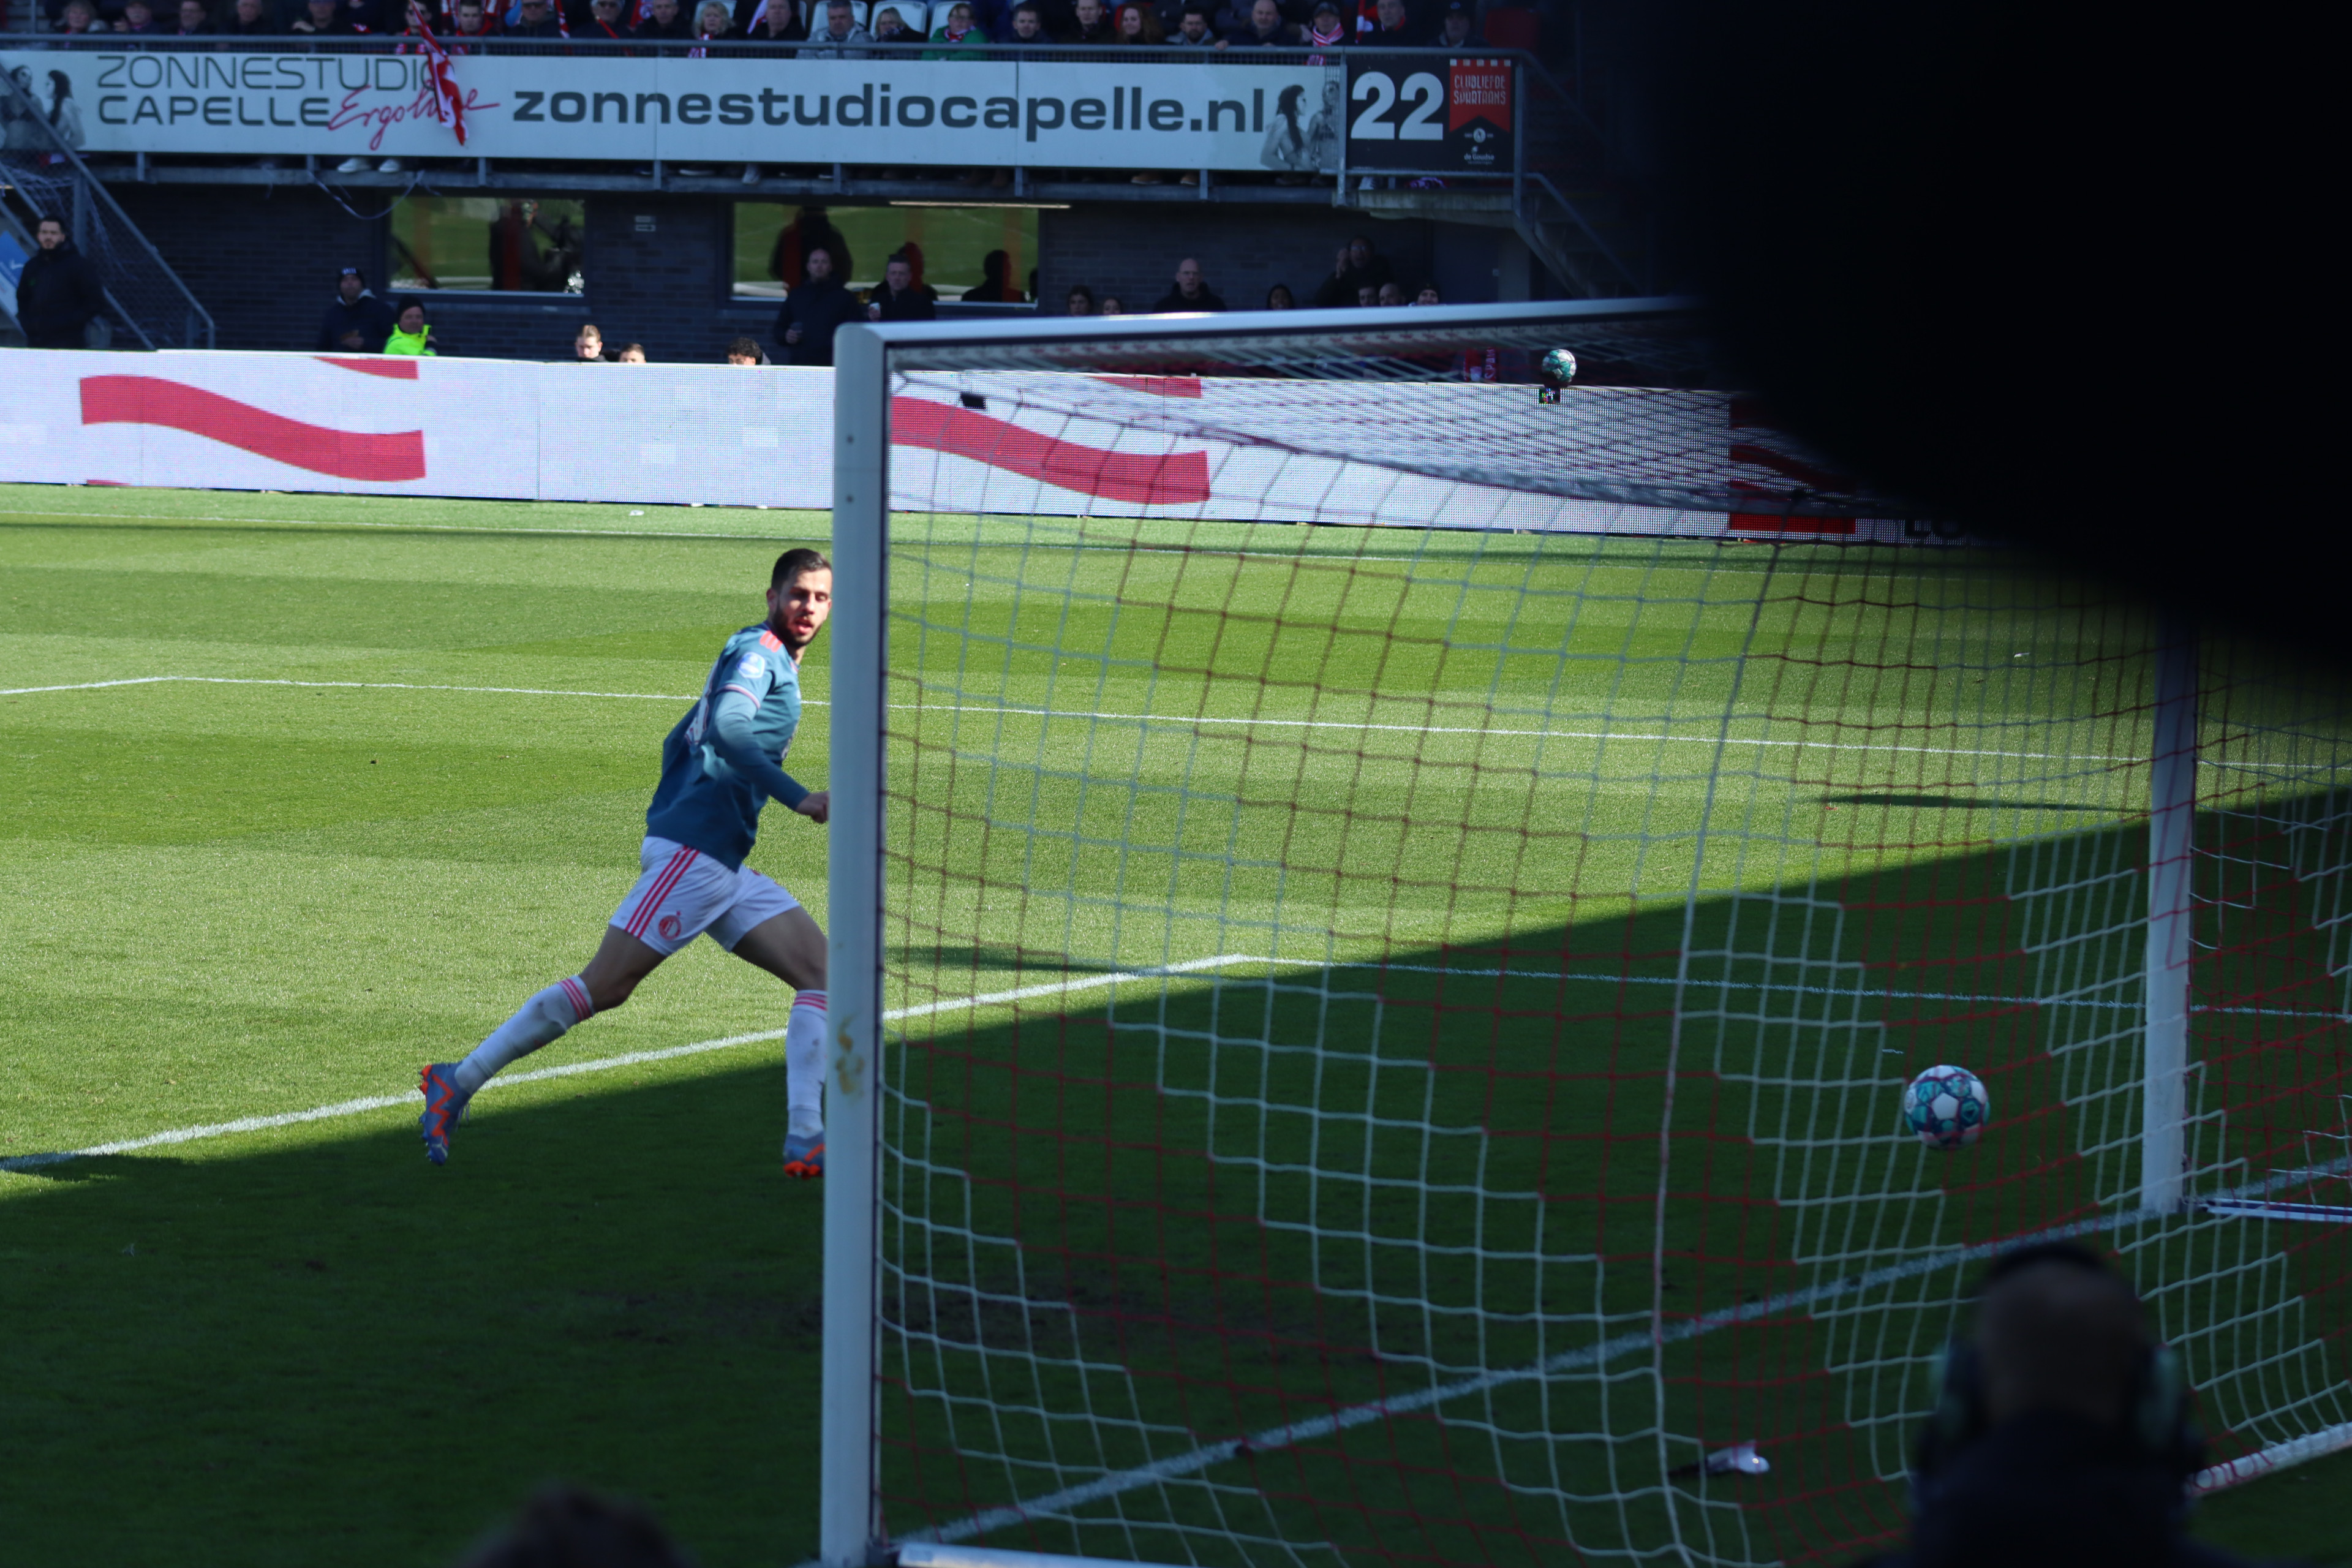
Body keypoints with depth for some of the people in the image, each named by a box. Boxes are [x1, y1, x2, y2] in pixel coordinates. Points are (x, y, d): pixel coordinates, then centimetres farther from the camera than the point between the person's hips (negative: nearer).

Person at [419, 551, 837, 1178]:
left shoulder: (771, 661, 23)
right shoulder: (759, 651, -6)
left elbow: (679, 740, 30)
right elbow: (725, 730, -26)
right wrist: (798, 798, -30)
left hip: (723, 866, 10)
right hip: (692, 851, -10)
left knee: (824, 973, 1)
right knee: (602, 987, -11)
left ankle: (805, 1140, -7)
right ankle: (459, 1083, -4)